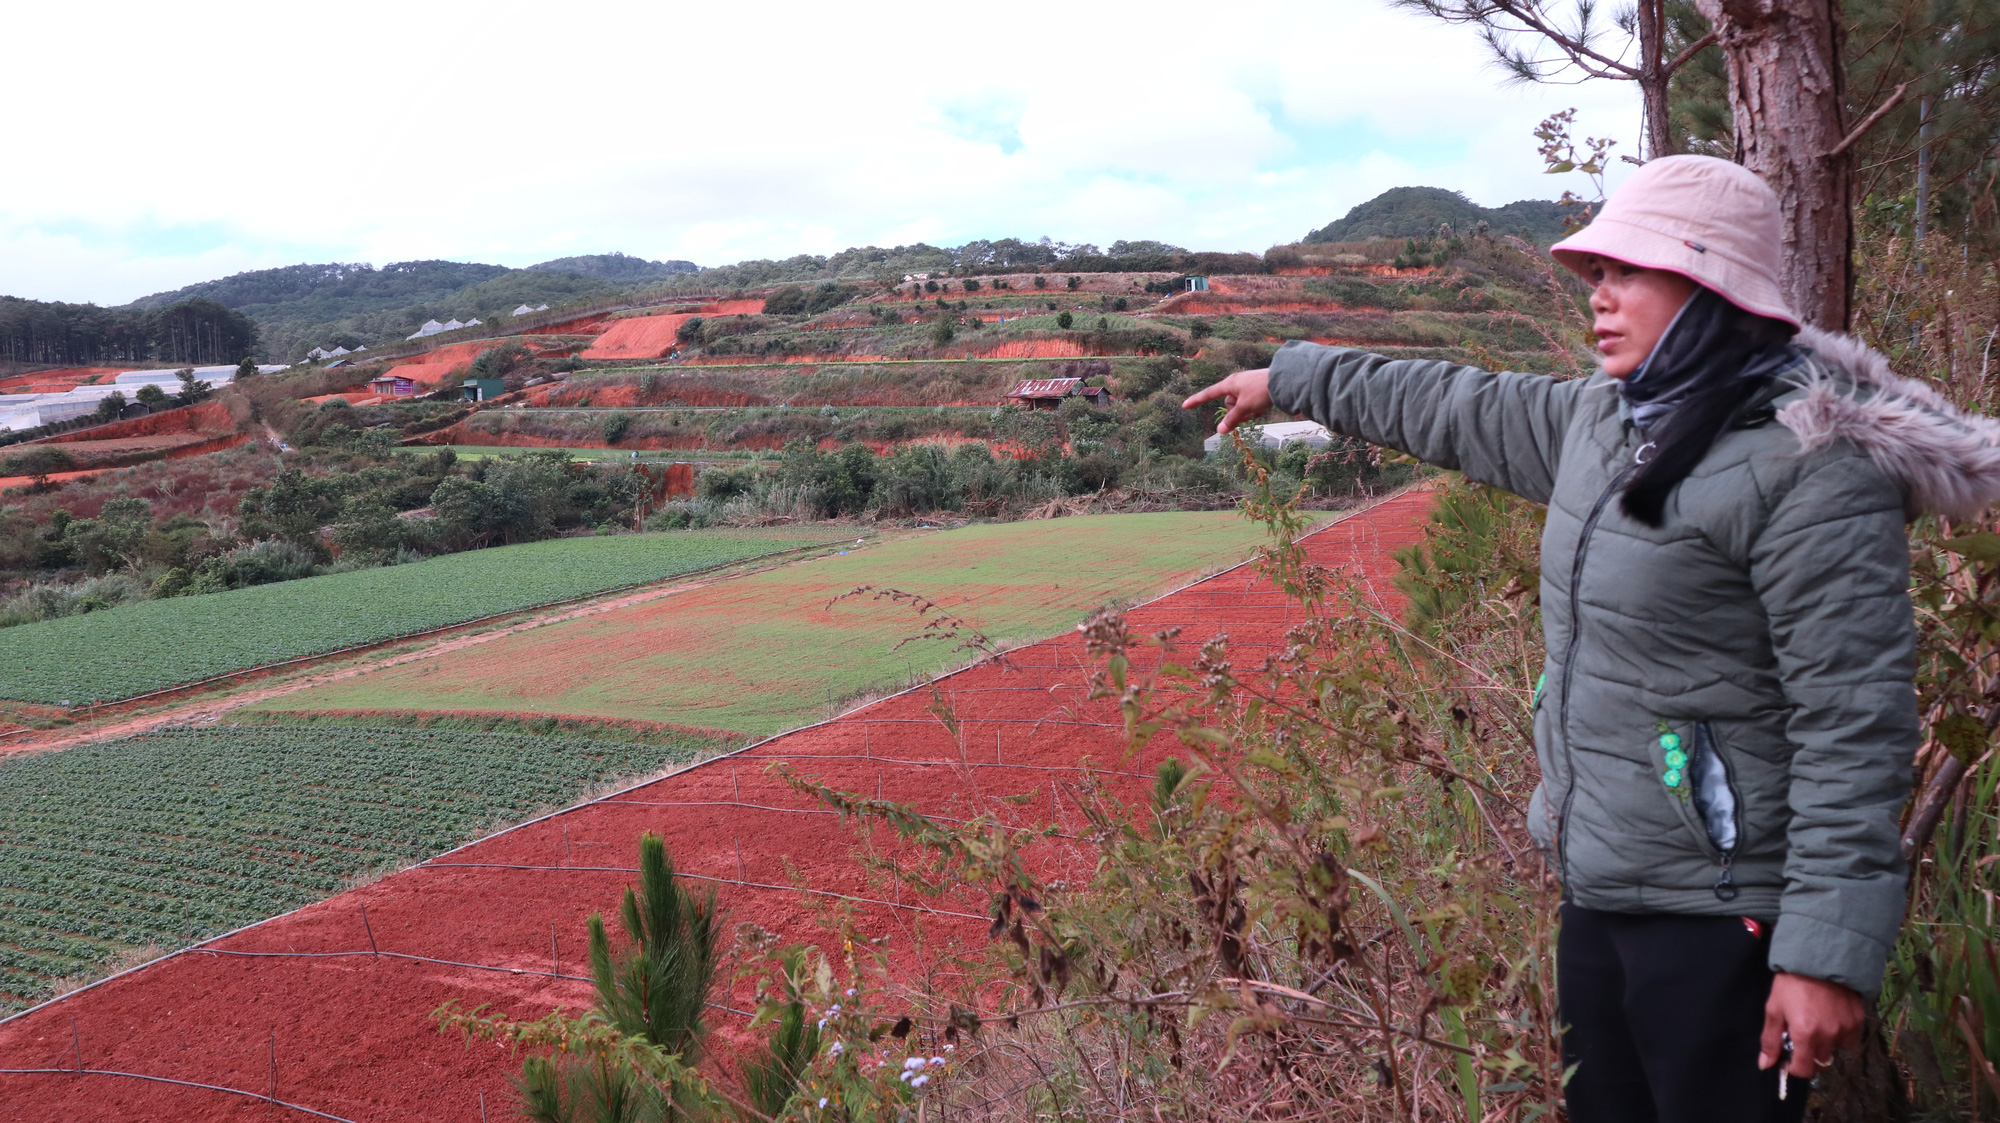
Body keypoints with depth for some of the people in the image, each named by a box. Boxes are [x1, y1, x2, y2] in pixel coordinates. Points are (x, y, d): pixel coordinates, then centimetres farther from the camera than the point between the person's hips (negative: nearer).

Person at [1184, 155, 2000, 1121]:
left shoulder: (1810, 468, -19)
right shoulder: (1600, 422, 6)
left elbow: (1853, 723, -21)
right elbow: (1457, 409, 21)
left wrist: (1831, 953, -22)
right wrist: (1288, 379, 30)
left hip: (1721, 918, -8)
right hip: (1598, 891, 8)